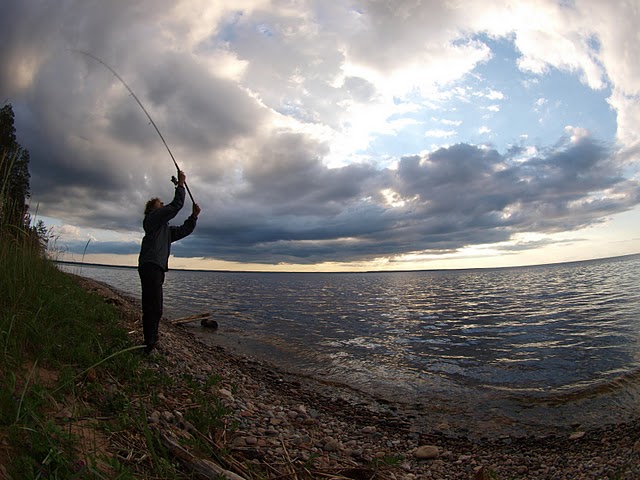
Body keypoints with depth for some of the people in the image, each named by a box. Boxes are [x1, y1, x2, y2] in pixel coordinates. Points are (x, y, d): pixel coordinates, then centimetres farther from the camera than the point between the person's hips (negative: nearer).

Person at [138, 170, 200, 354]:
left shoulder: (165, 228, 29)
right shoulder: (153, 217, 3)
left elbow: (183, 230, 26)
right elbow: (176, 205, -7)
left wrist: (194, 216, 14)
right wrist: (181, 184, 0)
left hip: (155, 268, 10)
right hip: (151, 267, -10)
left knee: (152, 309, 12)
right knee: (154, 309, -14)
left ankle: (151, 344, 19)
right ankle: (150, 346, -12)